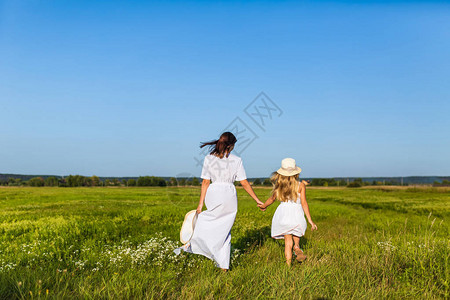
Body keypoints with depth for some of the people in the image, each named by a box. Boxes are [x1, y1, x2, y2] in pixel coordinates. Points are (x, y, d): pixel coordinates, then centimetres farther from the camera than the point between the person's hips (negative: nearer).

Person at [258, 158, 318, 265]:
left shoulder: (279, 185, 3)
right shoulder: (300, 185, -3)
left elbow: (272, 199, 14)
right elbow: (304, 203, -6)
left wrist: (263, 206, 33)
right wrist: (310, 220, -3)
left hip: (283, 213, 1)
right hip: (296, 214, -1)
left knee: (288, 240, 12)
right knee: (296, 230, 32)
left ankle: (288, 263, 9)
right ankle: (297, 246, 12)